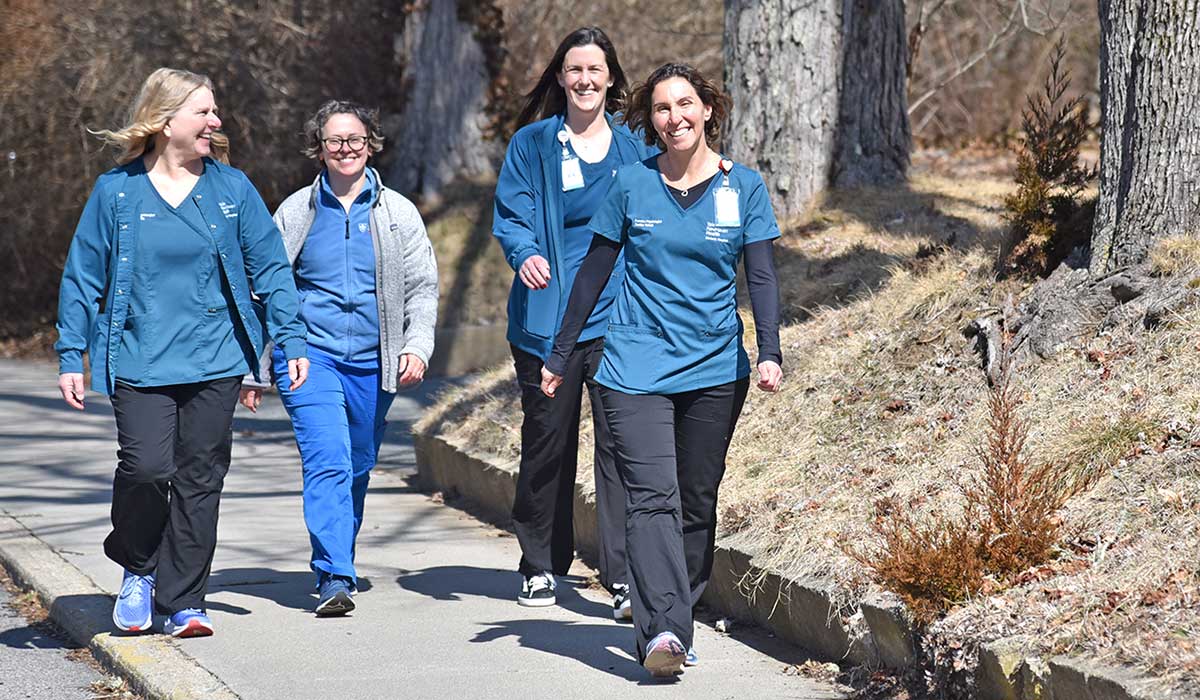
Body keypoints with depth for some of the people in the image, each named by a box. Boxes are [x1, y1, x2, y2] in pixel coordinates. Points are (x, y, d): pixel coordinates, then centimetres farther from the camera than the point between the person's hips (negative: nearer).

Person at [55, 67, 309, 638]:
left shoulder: (231, 188, 6)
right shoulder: (116, 192, 0)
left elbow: (269, 267, 10)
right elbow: (82, 276, 5)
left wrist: (291, 340, 4)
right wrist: (71, 355, 2)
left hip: (215, 361, 2)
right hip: (140, 362, -2)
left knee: (199, 481, 3)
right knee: (146, 468, -15)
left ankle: (183, 603, 13)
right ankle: (137, 569, 13)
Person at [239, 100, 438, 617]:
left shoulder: (398, 213, 9)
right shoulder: (296, 213, 7)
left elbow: (423, 288, 9)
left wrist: (416, 347, -6)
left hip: (373, 361, 2)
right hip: (310, 354, -2)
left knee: (357, 469, 9)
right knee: (327, 463, -17)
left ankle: (336, 566, 26)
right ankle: (335, 579, -22)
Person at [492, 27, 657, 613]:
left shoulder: (635, 147, 11)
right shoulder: (532, 145, 7)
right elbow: (511, 215, -1)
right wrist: (525, 254, -21)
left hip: (617, 317, 0)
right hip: (548, 317, 0)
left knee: (621, 443, -10)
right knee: (546, 443, 7)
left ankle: (625, 577, -10)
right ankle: (540, 567, 24)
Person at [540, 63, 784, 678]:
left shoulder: (742, 186, 4)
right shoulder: (631, 184, 3)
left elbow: (761, 276, 2)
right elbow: (593, 272, 10)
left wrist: (769, 353, -13)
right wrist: (558, 356, 12)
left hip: (715, 371, 2)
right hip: (636, 367, -2)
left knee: (696, 504, 8)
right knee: (652, 498, -16)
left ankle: (674, 628, 21)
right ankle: (661, 630, -26)